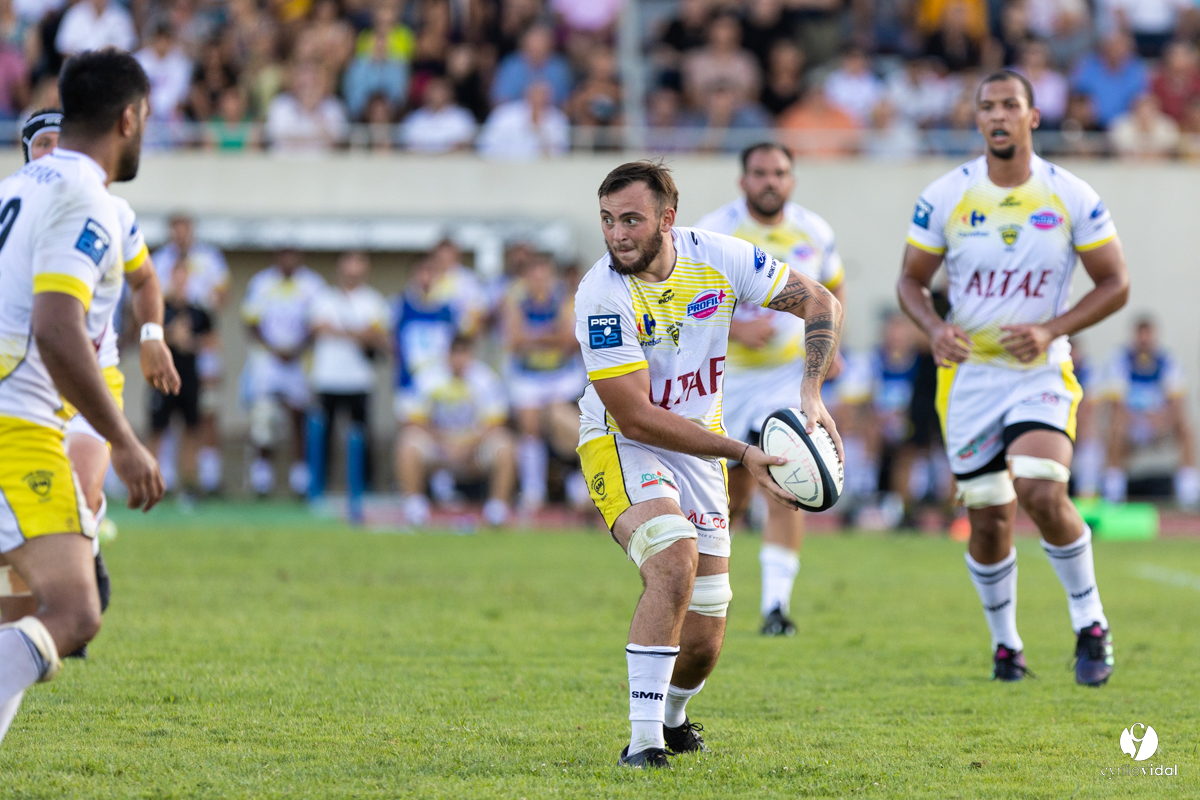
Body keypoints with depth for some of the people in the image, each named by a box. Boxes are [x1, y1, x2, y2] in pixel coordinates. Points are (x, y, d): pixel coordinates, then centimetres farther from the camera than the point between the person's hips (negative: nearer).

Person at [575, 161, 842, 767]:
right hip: (621, 445, -4)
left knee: (703, 638, 2)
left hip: (700, 450, 4)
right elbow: (636, 418, -24)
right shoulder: (601, 295, -23)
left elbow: (819, 302, 2)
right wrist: (742, 452, -26)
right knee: (675, 559, -34)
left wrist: (811, 393, -12)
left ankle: (672, 716, 37)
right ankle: (643, 741, -31)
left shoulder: (718, 258, -11)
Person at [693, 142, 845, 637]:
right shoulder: (714, 233, -11)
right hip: (730, 378, -1)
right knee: (733, 494, 9)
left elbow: (833, 289, 17)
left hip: (790, 377, 1)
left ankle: (776, 606, -14)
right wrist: (734, 328, -27)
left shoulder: (814, 233, 0)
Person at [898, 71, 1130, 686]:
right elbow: (912, 279, 7)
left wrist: (1051, 330, -14)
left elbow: (1115, 283, 0)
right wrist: (935, 329, -14)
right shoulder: (944, 197, -2)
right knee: (988, 522, 4)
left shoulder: (1073, 198, -5)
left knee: (1041, 492, -23)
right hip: (969, 375, 2)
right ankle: (1005, 644, 25)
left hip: (1042, 373, -2)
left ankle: (1091, 624, -5)